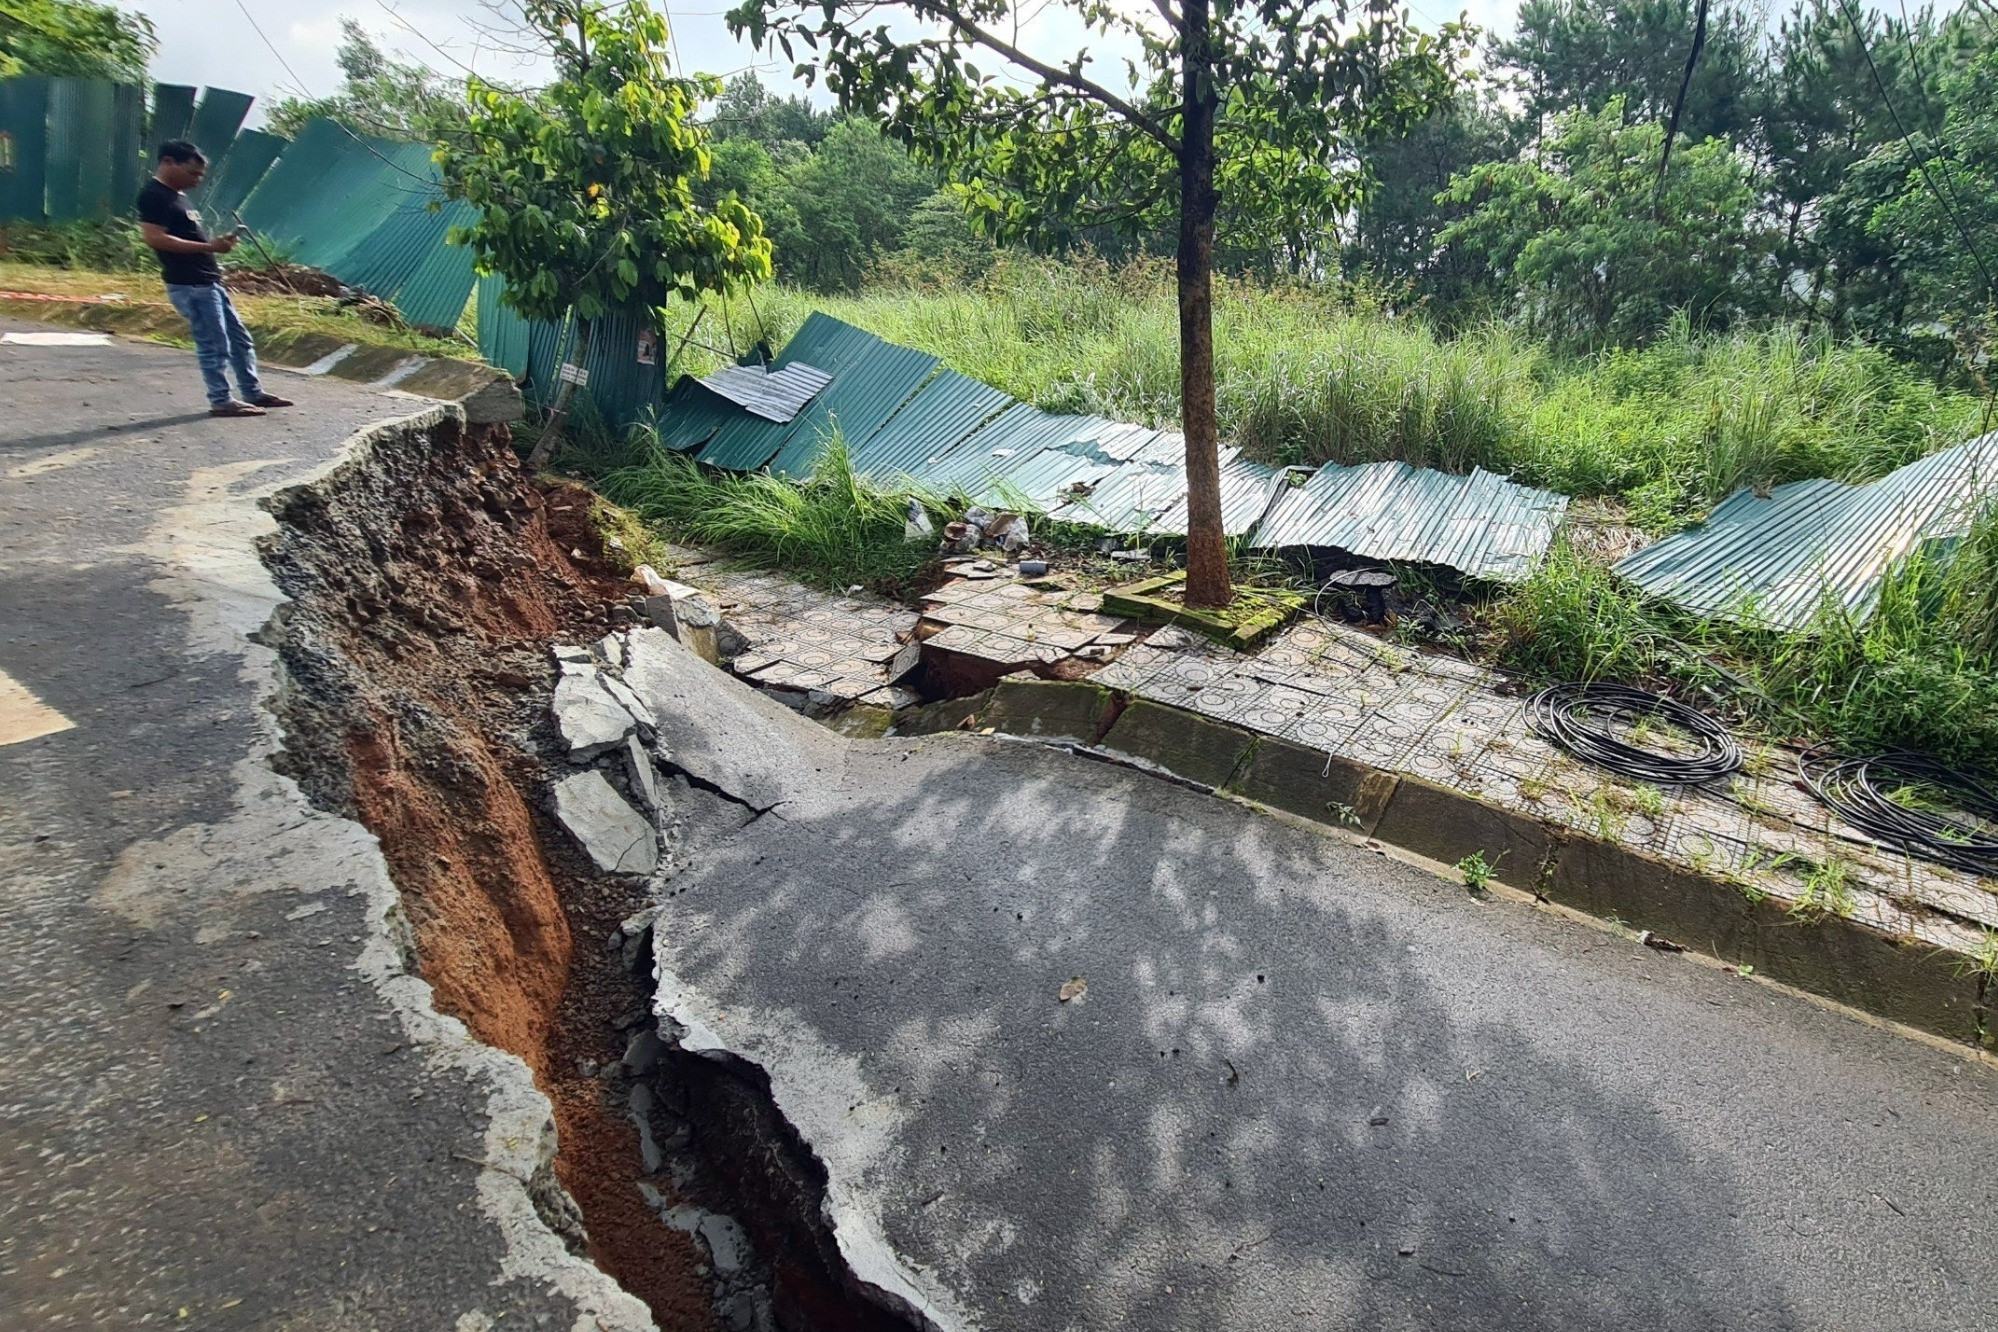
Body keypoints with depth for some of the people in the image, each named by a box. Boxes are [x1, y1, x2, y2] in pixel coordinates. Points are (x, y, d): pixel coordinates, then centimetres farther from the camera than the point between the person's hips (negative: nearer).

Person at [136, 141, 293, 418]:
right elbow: (154, 237, -21)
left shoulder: (176, 194, 18)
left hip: (208, 281, 10)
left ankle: (254, 392, 22)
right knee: (215, 345, -5)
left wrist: (218, 243, 14)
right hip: (189, 285, -10)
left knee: (240, 338, 14)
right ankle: (221, 401, 3)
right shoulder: (153, 196, -12)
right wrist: (209, 247, -22)